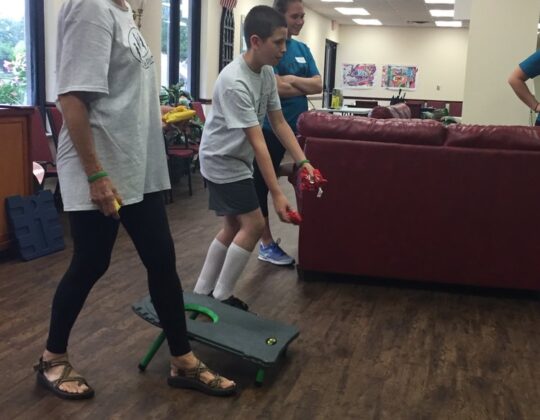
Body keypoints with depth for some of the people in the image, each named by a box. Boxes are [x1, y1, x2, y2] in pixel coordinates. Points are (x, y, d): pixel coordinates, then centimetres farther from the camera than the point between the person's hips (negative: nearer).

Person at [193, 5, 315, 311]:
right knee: (254, 225, -8)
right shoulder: (234, 82, -29)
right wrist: (277, 194, -30)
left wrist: (303, 161, -8)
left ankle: (202, 293, 24)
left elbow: (279, 122, 3)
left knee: (234, 226, 13)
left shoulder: (267, 73, -2)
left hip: (238, 160, 9)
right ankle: (221, 298, 6)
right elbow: (257, 142, -31)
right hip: (223, 161, -9)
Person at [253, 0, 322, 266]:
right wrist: (304, 86, -5)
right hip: (270, 129, -7)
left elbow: (318, 85, 2)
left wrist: (292, 80, -13)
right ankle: (266, 244, 15)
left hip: (298, 128, 7)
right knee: (262, 185, 4)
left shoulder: (303, 49, 11)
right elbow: (276, 88, -20)